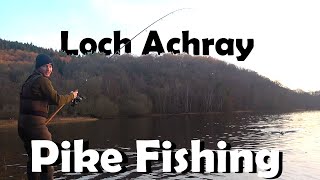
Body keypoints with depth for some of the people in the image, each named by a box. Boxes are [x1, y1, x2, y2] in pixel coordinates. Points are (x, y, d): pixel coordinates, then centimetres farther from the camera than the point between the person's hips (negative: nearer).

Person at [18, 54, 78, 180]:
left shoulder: (29, 80, 18)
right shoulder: (42, 80, -11)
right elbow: (57, 100, -13)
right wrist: (71, 96, 3)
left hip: (23, 124, 9)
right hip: (35, 123, -9)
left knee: (33, 158, 18)